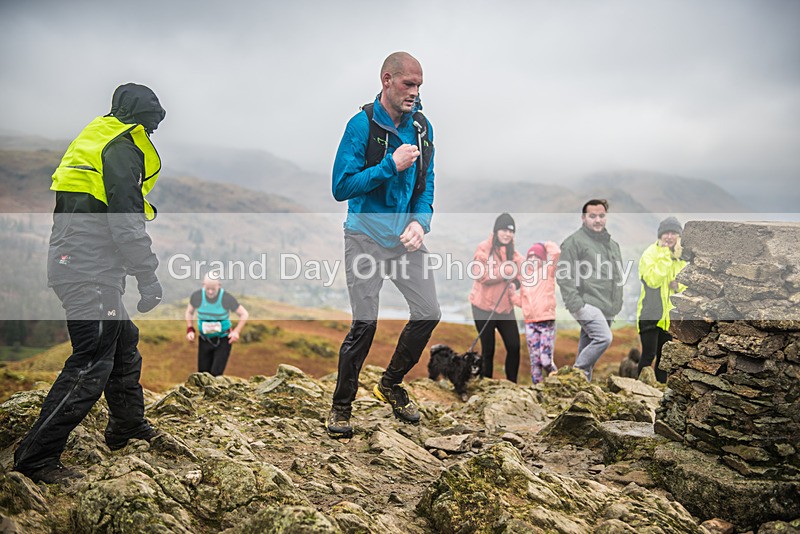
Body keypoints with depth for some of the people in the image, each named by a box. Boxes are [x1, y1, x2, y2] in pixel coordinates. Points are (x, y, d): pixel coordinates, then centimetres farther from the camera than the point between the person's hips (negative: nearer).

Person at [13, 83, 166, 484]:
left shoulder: (94, 141, 18)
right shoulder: (122, 148, -12)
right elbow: (126, 223, -20)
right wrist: (148, 279, -17)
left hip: (75, 267, 11)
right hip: (91, 274, -11)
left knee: (123, 341, 21)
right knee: (91, 365, -7)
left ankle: (127, 427, 35)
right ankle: (37, 457, -1)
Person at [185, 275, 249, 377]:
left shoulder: (227, 298, -18)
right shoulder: (197, 296, -12)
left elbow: (244, 314, -6)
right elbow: (189, 312, 9)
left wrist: (237, 331, -19)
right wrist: (190, 329, -4)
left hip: (223, 340, -3)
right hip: (204, 340, 3)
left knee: (216, 374, -12)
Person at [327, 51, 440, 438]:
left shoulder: (422, 128, 5)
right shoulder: (362, 125, -10)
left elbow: (426, 184, 11)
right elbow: (341, 187, -14)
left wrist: (421, 221, -8)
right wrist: (391, 165, -20)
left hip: (406, 236, 6)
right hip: (367, 236, -5)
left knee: (429, 314, 4)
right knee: (365, 323, -6)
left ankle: (391, 385, 28)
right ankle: (341, 405, 15)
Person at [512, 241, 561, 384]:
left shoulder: (547, 271, 3)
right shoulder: (524, 277, 15)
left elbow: (556, 252, -13)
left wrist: (544, 245, 4)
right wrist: (513, 294, 2)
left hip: (547, 322, -4)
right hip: (530, 324, 4)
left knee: (546, 360, -10)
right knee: (535, 360, 4)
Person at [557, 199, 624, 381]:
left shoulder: (612, 244, 21)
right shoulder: (574, 241, -4)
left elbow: (617, 277, 27)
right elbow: (564, 276, -10)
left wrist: (617, 305, 19)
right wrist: (576, 304, -17)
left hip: (607, 308, 7)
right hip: (588, 304, -7)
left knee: (587, 348, 10)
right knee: (604, 338, -24)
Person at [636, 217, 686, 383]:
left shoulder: (681, 257, 9)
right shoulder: (650, 253, -11)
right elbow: (653, 279, -24)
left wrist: (679, 285, -8)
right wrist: (665, 255, -23)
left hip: (670, 315, 6)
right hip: (650, 313, -6)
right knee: (648, 355, -9)